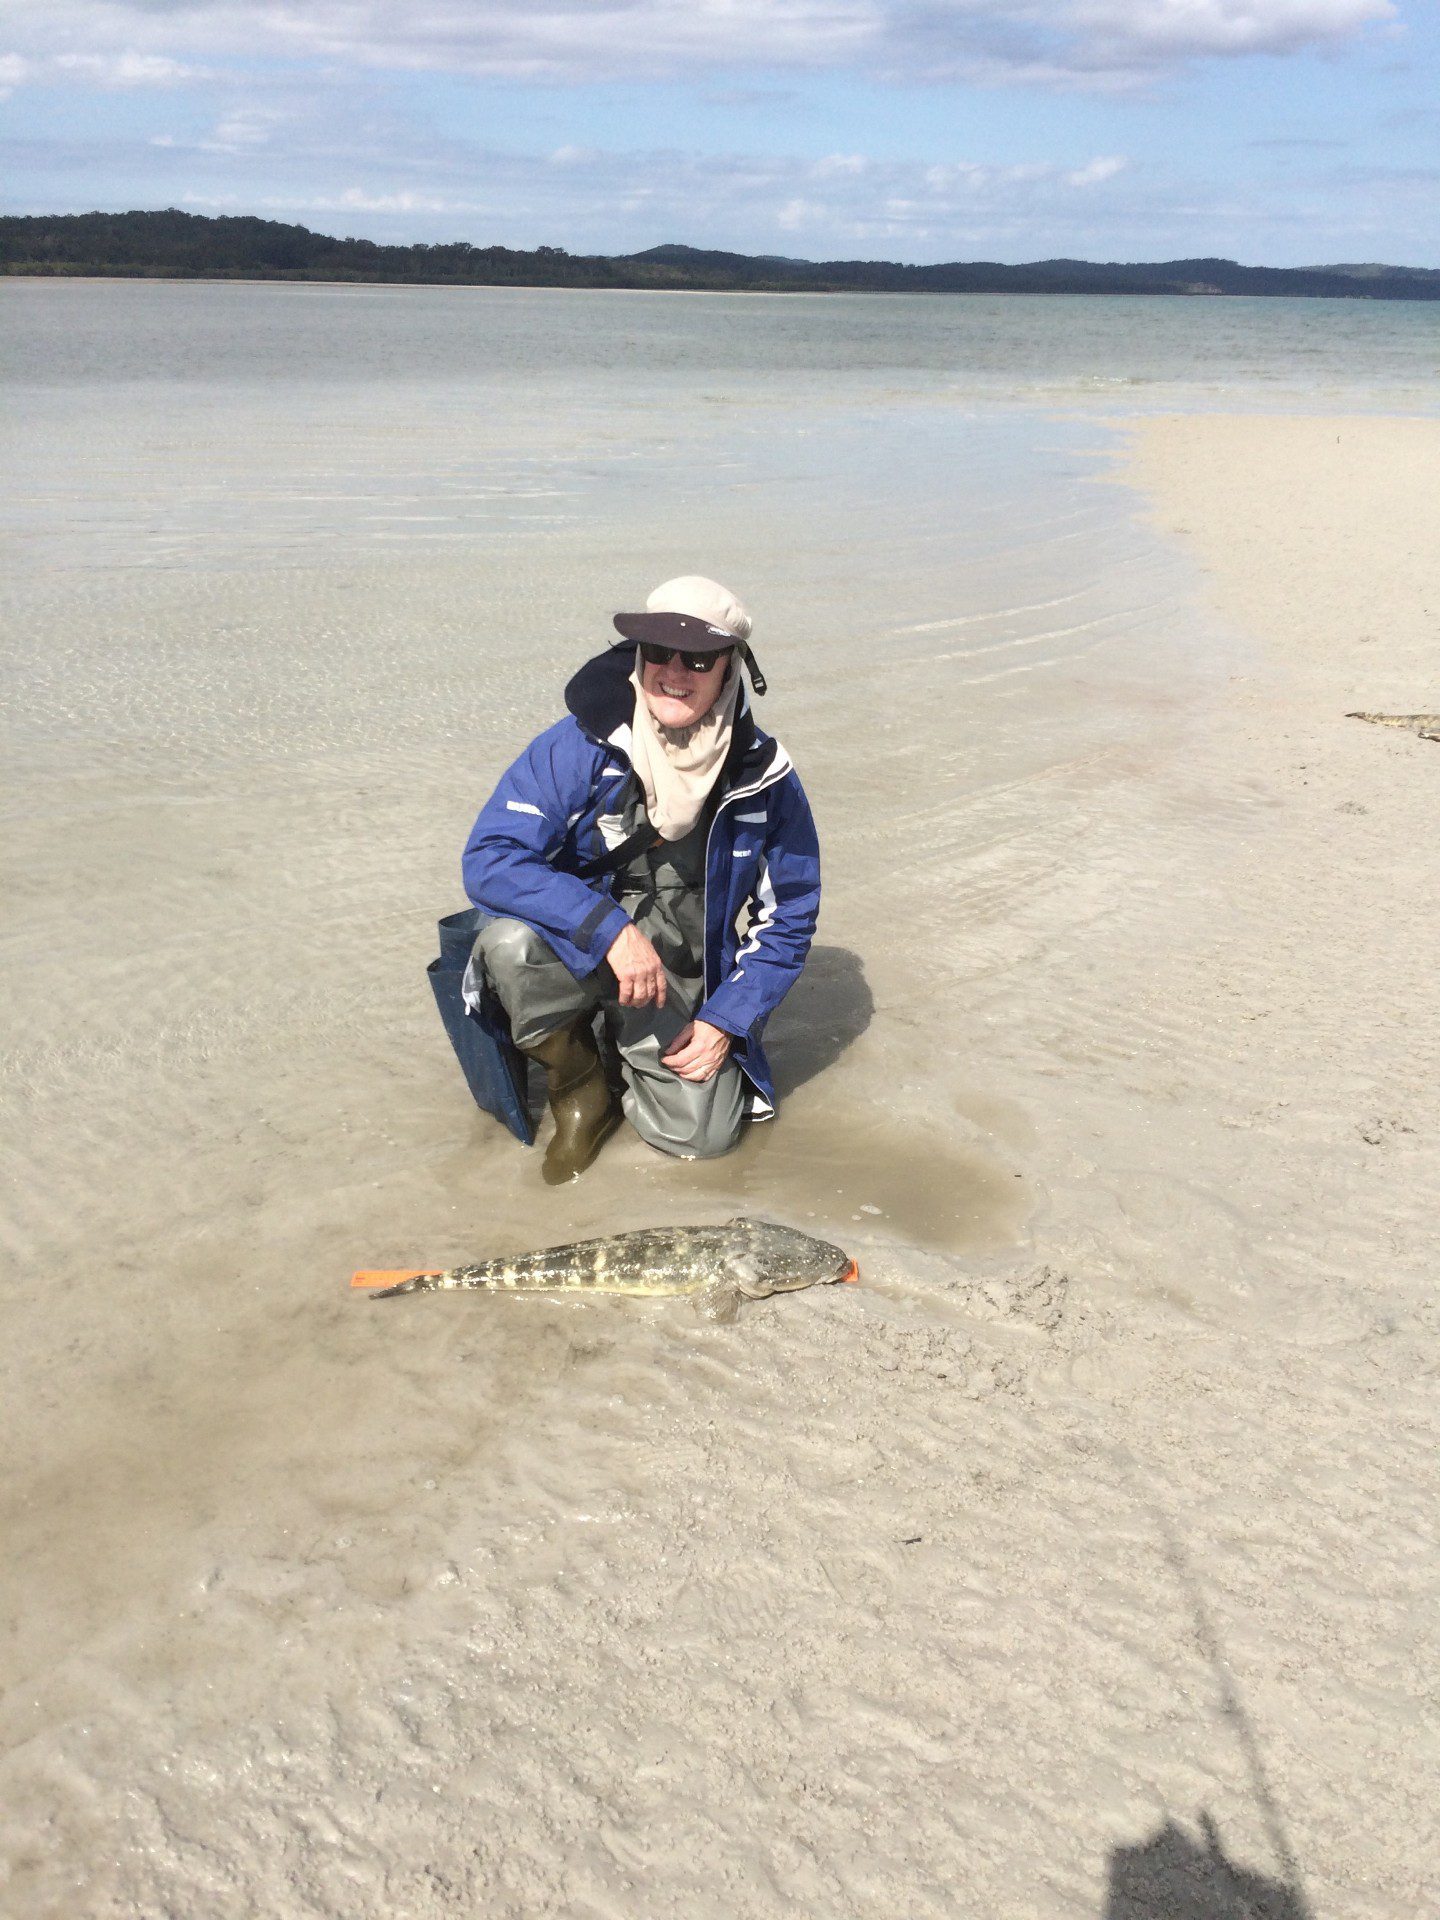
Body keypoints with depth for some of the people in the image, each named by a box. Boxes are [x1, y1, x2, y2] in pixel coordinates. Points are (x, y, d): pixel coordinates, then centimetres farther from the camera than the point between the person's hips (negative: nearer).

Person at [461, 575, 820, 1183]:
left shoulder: (765, 779, -9)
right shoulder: (579, 747, -17)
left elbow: (789, 919, 1)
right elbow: (489, 858, -25)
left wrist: (725, 1020, -9)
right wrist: (611, 928, -35)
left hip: (683, 982, 2)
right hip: (578, 951, -1)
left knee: (700, 1134, -15)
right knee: (512, 938, -34)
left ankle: (624, 1056, 22)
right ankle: (580, 1088, -3)